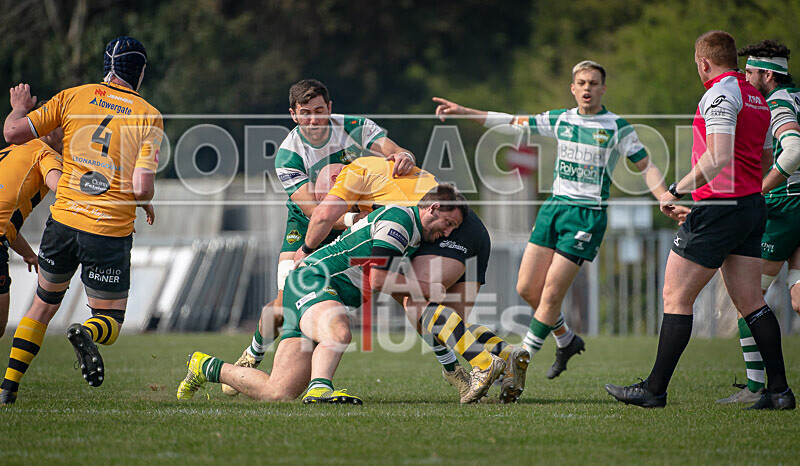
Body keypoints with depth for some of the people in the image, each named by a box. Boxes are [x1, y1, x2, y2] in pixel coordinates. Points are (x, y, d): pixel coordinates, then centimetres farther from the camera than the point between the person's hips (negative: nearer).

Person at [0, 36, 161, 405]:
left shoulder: (74, 97, 1)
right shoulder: (149, 118, -5)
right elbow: (142, 188, -13)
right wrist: (146, 205, 10)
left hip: (63, 220, 3)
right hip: (111, 232, -3)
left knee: (43, 305, 23)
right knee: (111, 318, 10)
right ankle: (88, 333, -26)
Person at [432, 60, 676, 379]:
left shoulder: (616, 128, -3)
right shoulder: (561, 120, 9)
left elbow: (647, 166, -2)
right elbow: (513, 124, 14)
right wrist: (463, 112, 10)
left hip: (587, 214, -5)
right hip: (554, 207, 5)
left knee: (550, 296, -9)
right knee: (526, 288, 3)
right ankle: (566, 341, 27)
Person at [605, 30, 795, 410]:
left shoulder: (720, 94, -13)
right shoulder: (756, 97, 15)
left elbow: (720, 157, -25)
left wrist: (677, 190, -20)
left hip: (719, 208, -9)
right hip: (752, 206, 9)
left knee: (676, 296, -2)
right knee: (749, 301, 10)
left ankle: (655, 389, -1)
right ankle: (779, 389, 4)